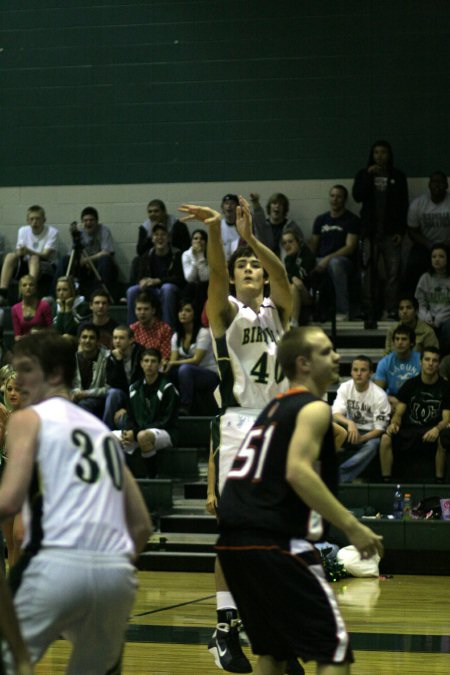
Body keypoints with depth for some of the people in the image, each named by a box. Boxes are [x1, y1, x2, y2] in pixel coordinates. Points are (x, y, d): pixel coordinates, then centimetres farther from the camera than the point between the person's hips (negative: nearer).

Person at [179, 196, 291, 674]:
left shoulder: (277, 309, 10)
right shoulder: (225, 311, 3)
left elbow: (283, 276, -12)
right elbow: (216, 275, -18)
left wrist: (251, 238, -30)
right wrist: (215, 231, -38)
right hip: (236, 424, -3)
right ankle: (226, 630, -7)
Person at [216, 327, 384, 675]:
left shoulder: (275, 408, 24)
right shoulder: (314, 408, -3)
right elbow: (298, 472, -20)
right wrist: (352, 526, -20)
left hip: (232, 542, 9)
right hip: (275, 543, -9)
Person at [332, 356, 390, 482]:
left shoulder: (379, 395, -14)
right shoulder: (345, 388, -5)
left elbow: (379, 428, -13)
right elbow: (336, 414, -17)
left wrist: (361, 438, -31)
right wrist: (350, 423, -39)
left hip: (369, 434, -2)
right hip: (349, 429, 2)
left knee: (373, 445, -37)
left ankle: (340, 475, -40)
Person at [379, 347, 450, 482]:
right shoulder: (411, 384, 8)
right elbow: (399, 413, 7)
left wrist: (437, 429, -27)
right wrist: (394, 424, -18)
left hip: (431, 431, -2)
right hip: (409, 430, 2)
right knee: (386, 438, -27)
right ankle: (386, 481, -21)